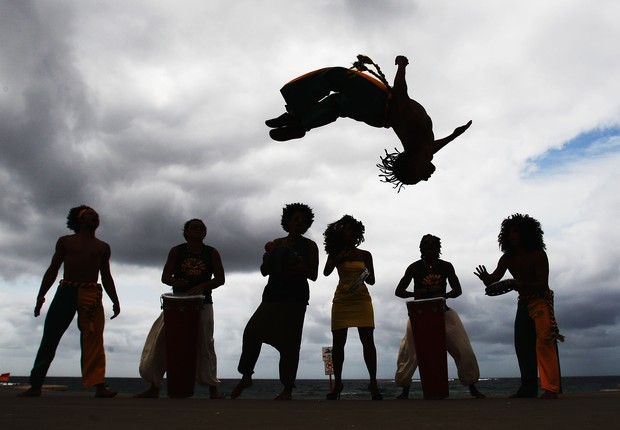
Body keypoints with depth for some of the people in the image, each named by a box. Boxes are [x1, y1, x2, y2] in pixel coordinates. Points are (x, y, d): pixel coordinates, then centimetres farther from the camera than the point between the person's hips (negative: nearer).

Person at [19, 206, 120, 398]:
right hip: (66, 291, 0)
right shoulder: (65, 241, 12)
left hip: (92, 295, 1)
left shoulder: (103, 247, 15)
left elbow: (106, 277, 16)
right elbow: (52, 270, 10)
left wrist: (115, 301, 8)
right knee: (50, 338, 1)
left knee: (94, 341, -8)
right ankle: (35, 386, 11)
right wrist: (41, 295, 1)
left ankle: (99, 385, -12)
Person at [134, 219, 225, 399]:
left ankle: (213, 388, 11)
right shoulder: (176, 251, 4)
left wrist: (201, 286, -18)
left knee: (205, 346, -2)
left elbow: (220, 279, -1)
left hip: (203, 304, -1)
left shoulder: (212, 253, 2)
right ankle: (154, 387, 13)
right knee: (161, 343, -2)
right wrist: (175, 282, -23)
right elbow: (164, 277, 1)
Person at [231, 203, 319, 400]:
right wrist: (268, 255, -8)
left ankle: (287, 390, 2)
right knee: (252, 331, -5)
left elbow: (314, 275, 0)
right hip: (273, 295, 3)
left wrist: (301, 268, -19)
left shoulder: (309, 246, 4)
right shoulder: (277, 243, 11)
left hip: (296, 298, -3)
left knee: (289, 342, -7)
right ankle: (246, 377, 12)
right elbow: (264, 271, 11)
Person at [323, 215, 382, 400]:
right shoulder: (335, 254, 10)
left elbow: (372, 280, 7)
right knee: (338, 342, -2)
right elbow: (326, 272, -5)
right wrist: (340, 257, -9)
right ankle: (337, 383, 7)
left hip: (362, 300, 0)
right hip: (341, 300, 1)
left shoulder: (365, 255, 10)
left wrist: (364, 276, -14)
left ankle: (373, 383, -4)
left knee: (368, 341, -9)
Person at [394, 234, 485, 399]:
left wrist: (445, 295, -24)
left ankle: (472, 387, 11)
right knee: (409, 352, -10)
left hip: (442, 311, 1)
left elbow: (458, 290, -1)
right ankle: (405, 390, 6)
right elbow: (399, 291, -5)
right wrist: (416, 293, -26)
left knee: (464, 350, -7)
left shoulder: (446, 266, -1)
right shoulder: (414, 267, -5)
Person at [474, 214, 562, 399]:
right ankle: (529, 388, 12)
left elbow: (542, 284, -22)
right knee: (522, 344, 4)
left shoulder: (538, 254, -16)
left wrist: (523, 285, -41)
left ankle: (551, 388, -19)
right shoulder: (507, 259, -1)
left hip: (541, 300, -6)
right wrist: (486, 278, -31)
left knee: (545, 340, -20)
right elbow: (493, 278, -7)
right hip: (523, 303, 6)